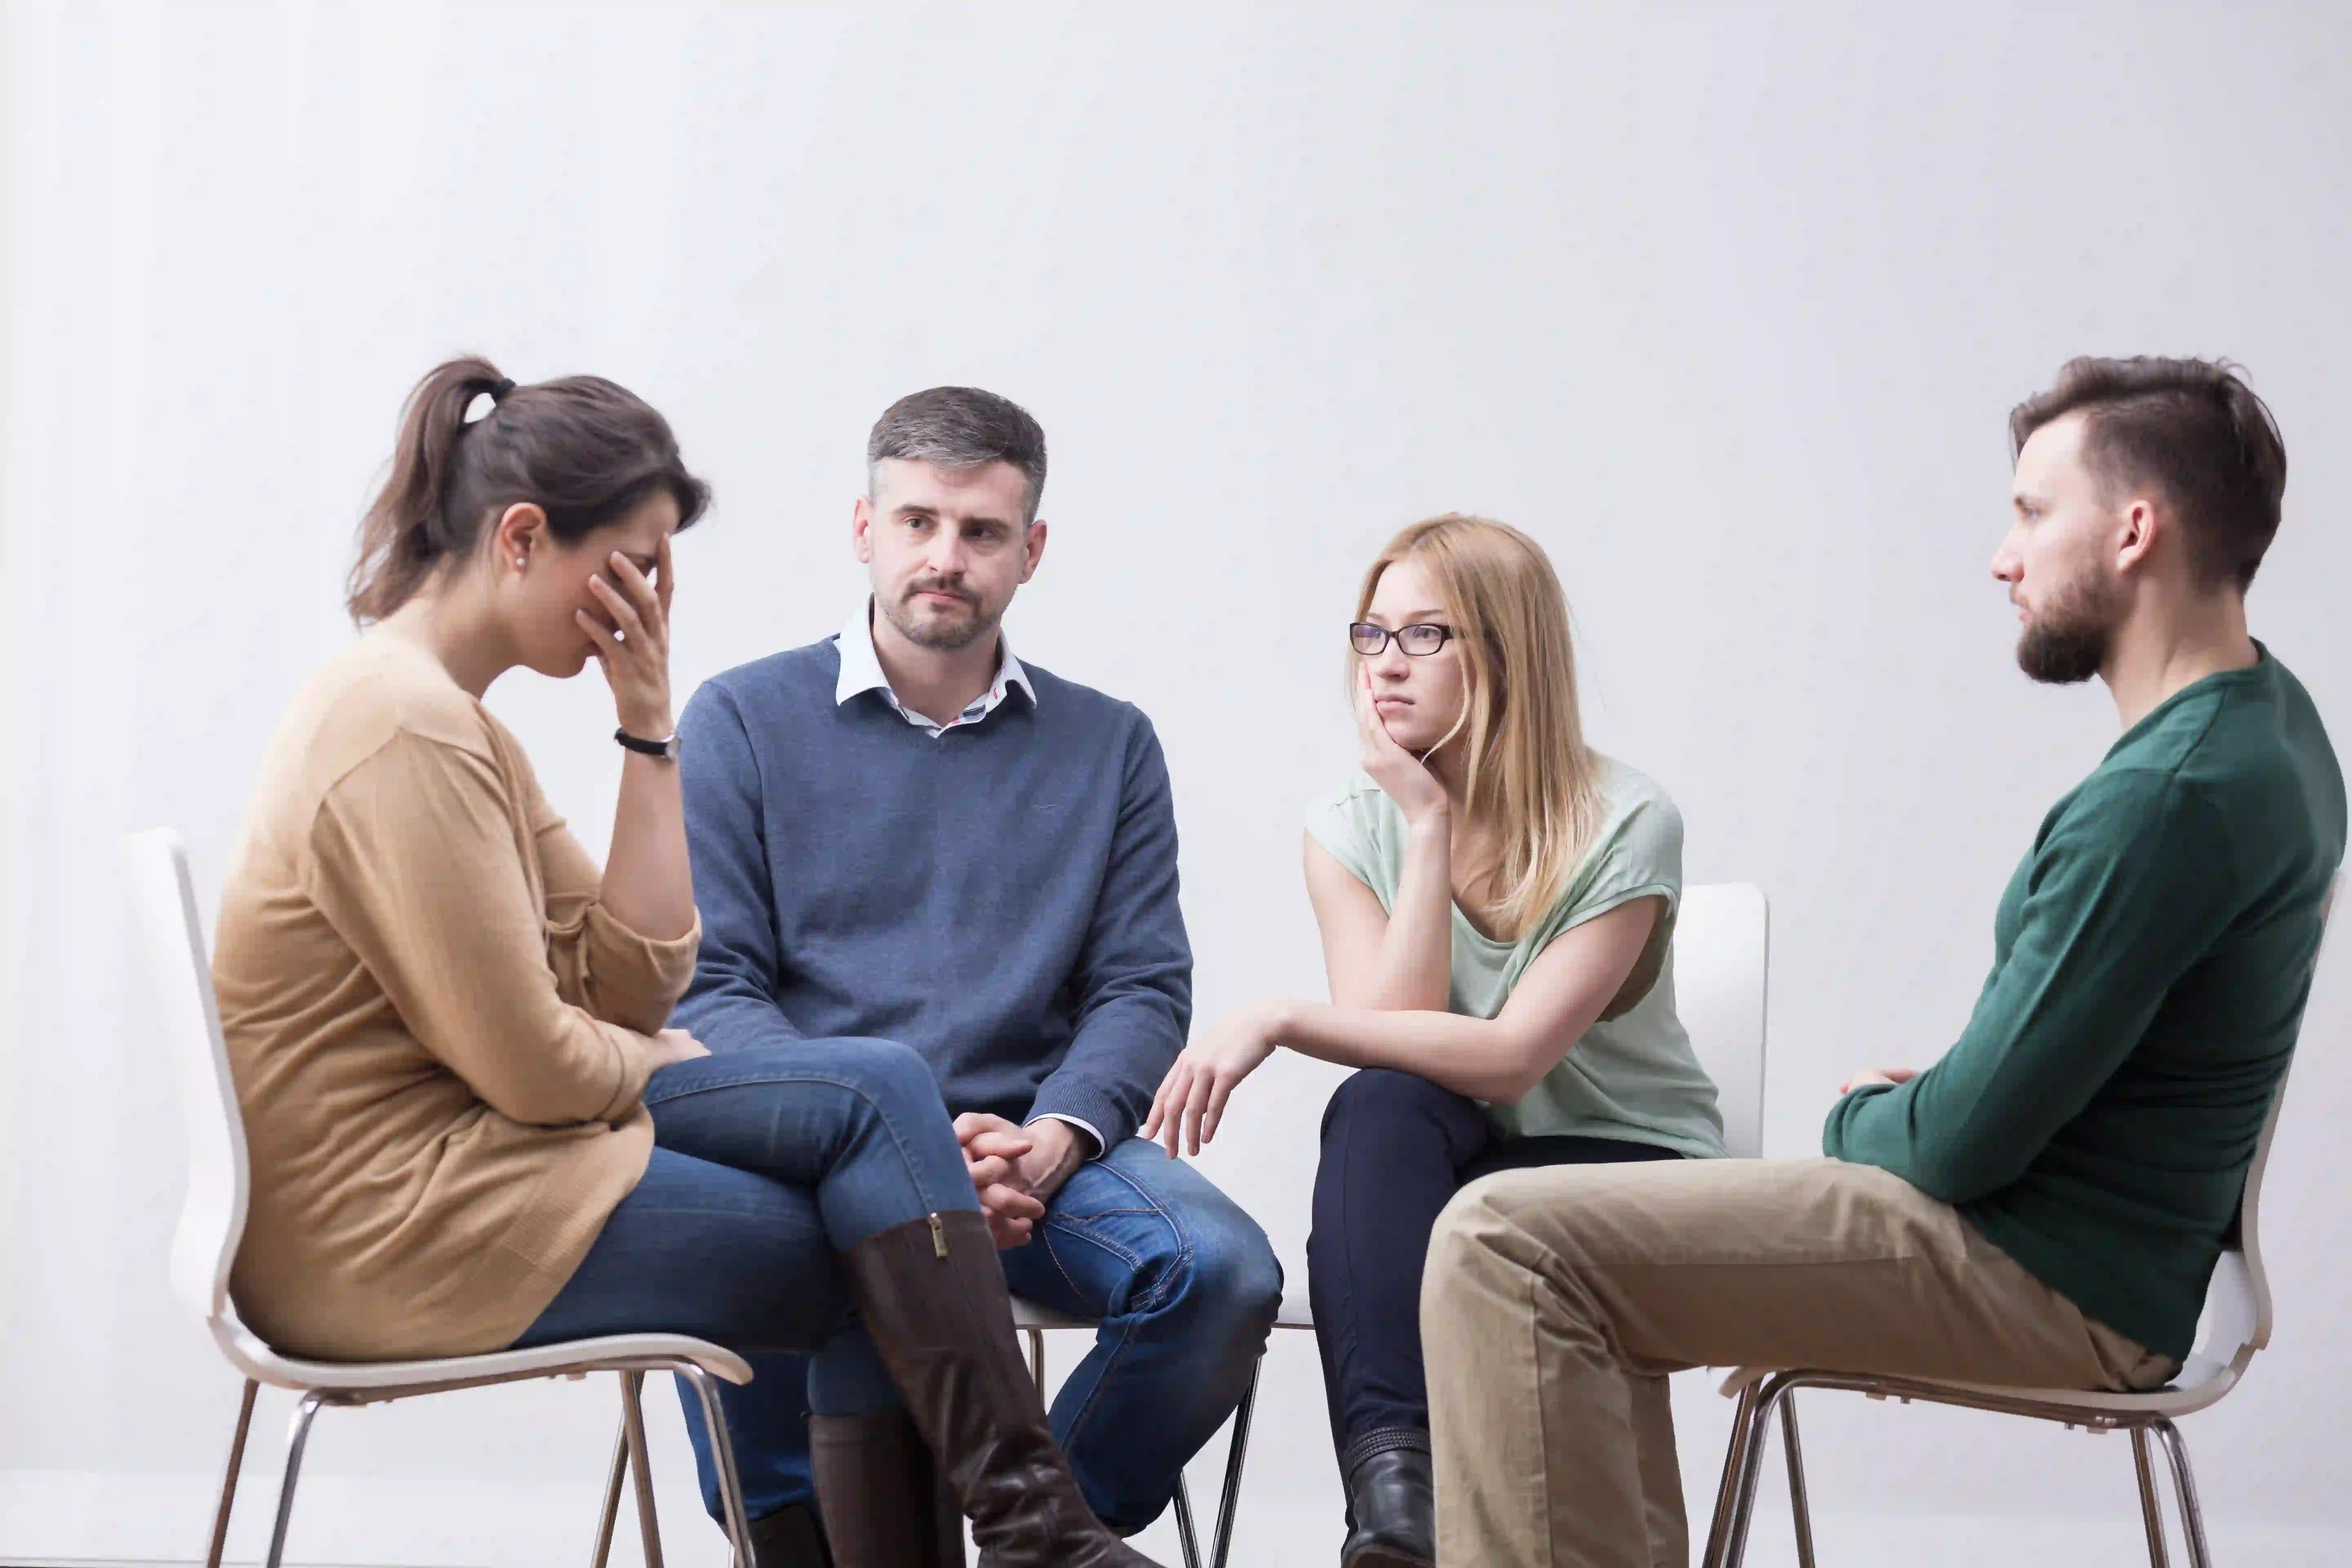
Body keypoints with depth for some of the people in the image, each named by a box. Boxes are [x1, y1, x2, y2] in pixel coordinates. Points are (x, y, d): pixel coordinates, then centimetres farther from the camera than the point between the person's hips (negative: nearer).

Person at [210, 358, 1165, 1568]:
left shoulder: (457, 720, 15)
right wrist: (660, 1064, 2)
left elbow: (635, 980, 9)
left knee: (879, 1089, 0)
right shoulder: (406, 729, -18)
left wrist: (649, 729, 3)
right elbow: (534, 1069, -20)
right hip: (397, 1226, -10)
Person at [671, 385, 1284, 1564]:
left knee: (1224, 1270, -27)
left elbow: (1143, 988, 9)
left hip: (1031, 1151, 2)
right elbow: (706, 987, 0)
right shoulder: (743, 720, 9)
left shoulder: (1109, 746, 17)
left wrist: (1053, 1139, -12)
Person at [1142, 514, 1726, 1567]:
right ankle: (1392, 1482, -43)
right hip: (1445, 1166, 3)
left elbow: (1509, 1056, -23)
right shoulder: (1351, 830, 1)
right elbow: (1397, 1037, -15)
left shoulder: (1625, 826, -13)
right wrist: (1429, 828, -16)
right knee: (1378, 1105, -32)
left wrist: (1281, 1023, -28)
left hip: (1626, 1165, -3)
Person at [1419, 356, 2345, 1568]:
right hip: (2113, 1256, 11)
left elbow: (1966, 1140, -20)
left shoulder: (2169, 796, -24)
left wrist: (1858, 1119, 1)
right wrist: (1921, 1099, 8)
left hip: (2056, 1285, -11)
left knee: (1510, 1243, -19)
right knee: (1589, 1253, 21)